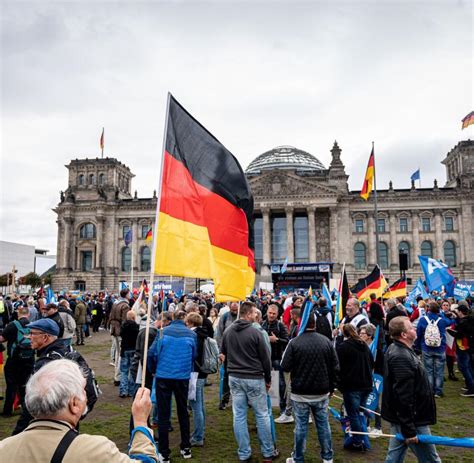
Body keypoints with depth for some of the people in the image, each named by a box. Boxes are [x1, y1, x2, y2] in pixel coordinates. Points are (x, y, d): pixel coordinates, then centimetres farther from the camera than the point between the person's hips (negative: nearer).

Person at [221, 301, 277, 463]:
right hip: (254, 379, -5)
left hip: (234, 378, 5)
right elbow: (265, 358, -8)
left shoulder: (228, 331, 1)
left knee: (239, 416, 9)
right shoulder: (255, 332, -15)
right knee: (262, 415, 9)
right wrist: (268, 379, 5)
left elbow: (223, 354, 14)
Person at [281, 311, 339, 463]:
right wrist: (331, 387, 13)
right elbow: (335, 367, 2)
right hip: (322, 392, 3)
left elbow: (285, 367, -12)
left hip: (300, 393, -3)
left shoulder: (294, 342, -13)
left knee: (301, 426, 7)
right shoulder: (326, 341, -2)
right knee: (323, 424, 14)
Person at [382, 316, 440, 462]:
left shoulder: (395, 350, 6)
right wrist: (409, 430, -23)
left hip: (399, 417, 10)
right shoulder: (402, 358, -27)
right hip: (410, 419, -10)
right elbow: (404, 398, -27)